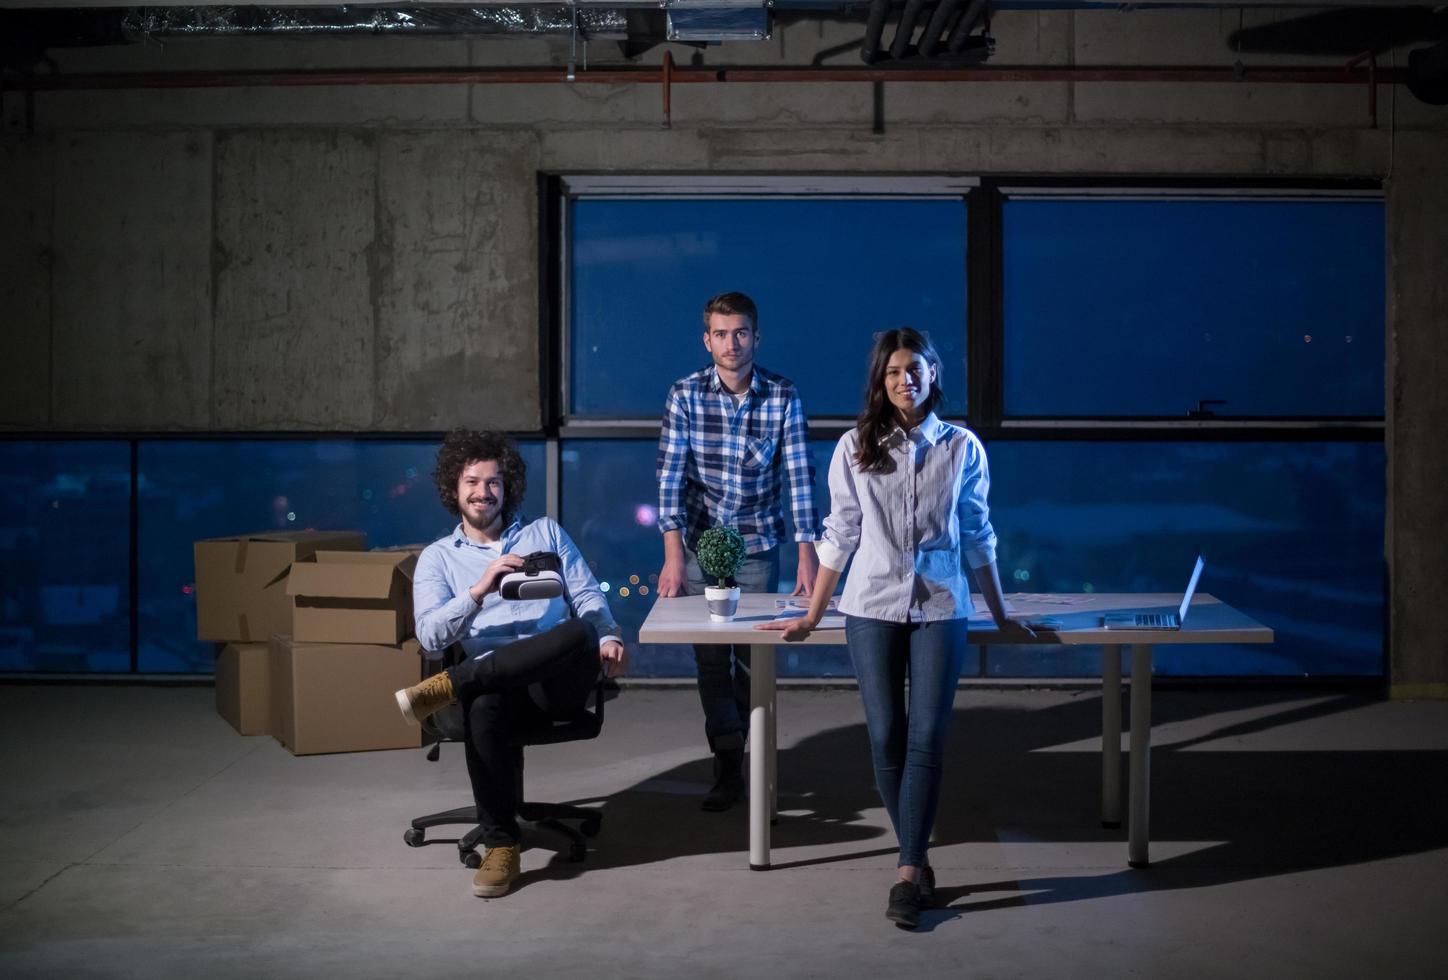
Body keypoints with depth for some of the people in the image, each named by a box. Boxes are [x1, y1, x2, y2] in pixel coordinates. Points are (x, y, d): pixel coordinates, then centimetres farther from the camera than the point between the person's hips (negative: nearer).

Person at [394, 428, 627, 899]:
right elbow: (431, 636, 0)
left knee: (581, 633, -36)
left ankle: (450, 684, -28)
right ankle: (501, 846, -26)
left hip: (559, 678, 1)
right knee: (483, 709, -39)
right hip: (494, 681, -1)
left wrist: (609, 638, -10)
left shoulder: (545, 532, 19)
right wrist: (479, 590, -15)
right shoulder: (437, 557, 15)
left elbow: (588, 597, 12)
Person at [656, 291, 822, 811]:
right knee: (710, 657, 1)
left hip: (758, 545, 0)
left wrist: (808, 556, -17)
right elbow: (670, 476, -11)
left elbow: (800, 476, -10)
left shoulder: (783, 396, -7)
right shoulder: (685, 394, -7)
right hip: (700, 542, 0)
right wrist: (673, 556, -19)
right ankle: (729, 764, 10)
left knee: (754, 655, 5)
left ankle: (734, 749, 24)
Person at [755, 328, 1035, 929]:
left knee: (926, 739, -7)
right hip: (872, 608, 1)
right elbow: (839, 536, 7)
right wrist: (811, 618, 7)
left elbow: (977, 537, 10)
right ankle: (917, 861, 14)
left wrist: (1001, 615, 12)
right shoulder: (854, 448, 3)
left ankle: (908, 875, -5)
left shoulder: (962, 447, 3)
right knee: (886, 739, 0)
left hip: (941, 609, 0)